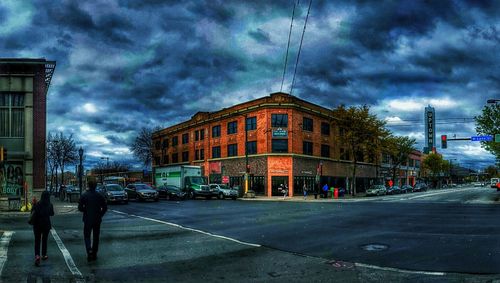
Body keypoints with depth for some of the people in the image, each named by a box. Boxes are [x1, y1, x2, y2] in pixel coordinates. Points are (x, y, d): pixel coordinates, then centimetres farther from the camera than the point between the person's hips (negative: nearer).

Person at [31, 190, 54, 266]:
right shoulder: (50, 205, -10)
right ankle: (44, 255, 26)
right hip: (46, 225, 0)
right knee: (44, 240, 15)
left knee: (37, 240, 5)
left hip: (37, 225, 0)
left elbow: (32, 212, -2)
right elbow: (52, 214, 4)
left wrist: (33, 204, 4)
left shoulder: (37, 204, -11)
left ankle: (37, 255, -13)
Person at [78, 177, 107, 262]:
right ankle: (94, 254, 17)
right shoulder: (99, 196, -4)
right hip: (97, 220, 2)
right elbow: (105, 207, -3)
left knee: (87, 236, 9)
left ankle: (89, 250, -16)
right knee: (96, 237, 12)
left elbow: (80, 208, -9)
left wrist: (85, 211, 11)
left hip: (88, 219, -2)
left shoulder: (84, 196, -8)